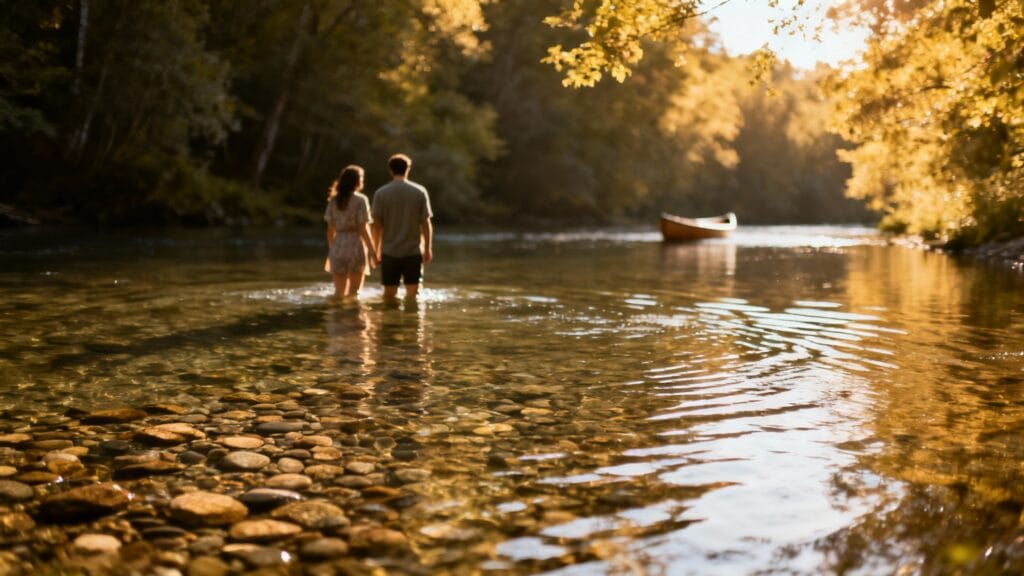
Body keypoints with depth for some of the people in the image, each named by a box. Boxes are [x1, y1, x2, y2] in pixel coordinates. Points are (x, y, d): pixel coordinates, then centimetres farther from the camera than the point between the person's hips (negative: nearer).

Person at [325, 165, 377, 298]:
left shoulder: (333, 201, 6)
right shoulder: (360, 200, -8)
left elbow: (330, 229, 7)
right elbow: (363, 229, -11)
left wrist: (331, 249, 17)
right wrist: (372, 251, -6)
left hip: (338, 247, 4)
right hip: (356, 247, -4)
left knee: (339, 291, 13)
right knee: (354, 292, 5)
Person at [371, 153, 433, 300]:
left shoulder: (380, 193, -2)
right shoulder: (420, 192, -2)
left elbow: (377, 225, -1)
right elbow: (426, 223, -3)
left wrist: (377, 249, 11)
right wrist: (427, 249, 6)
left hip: (389, 251, 1)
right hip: (413, 251, 0)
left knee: (389, 294, 9)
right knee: (412, 292, 6)